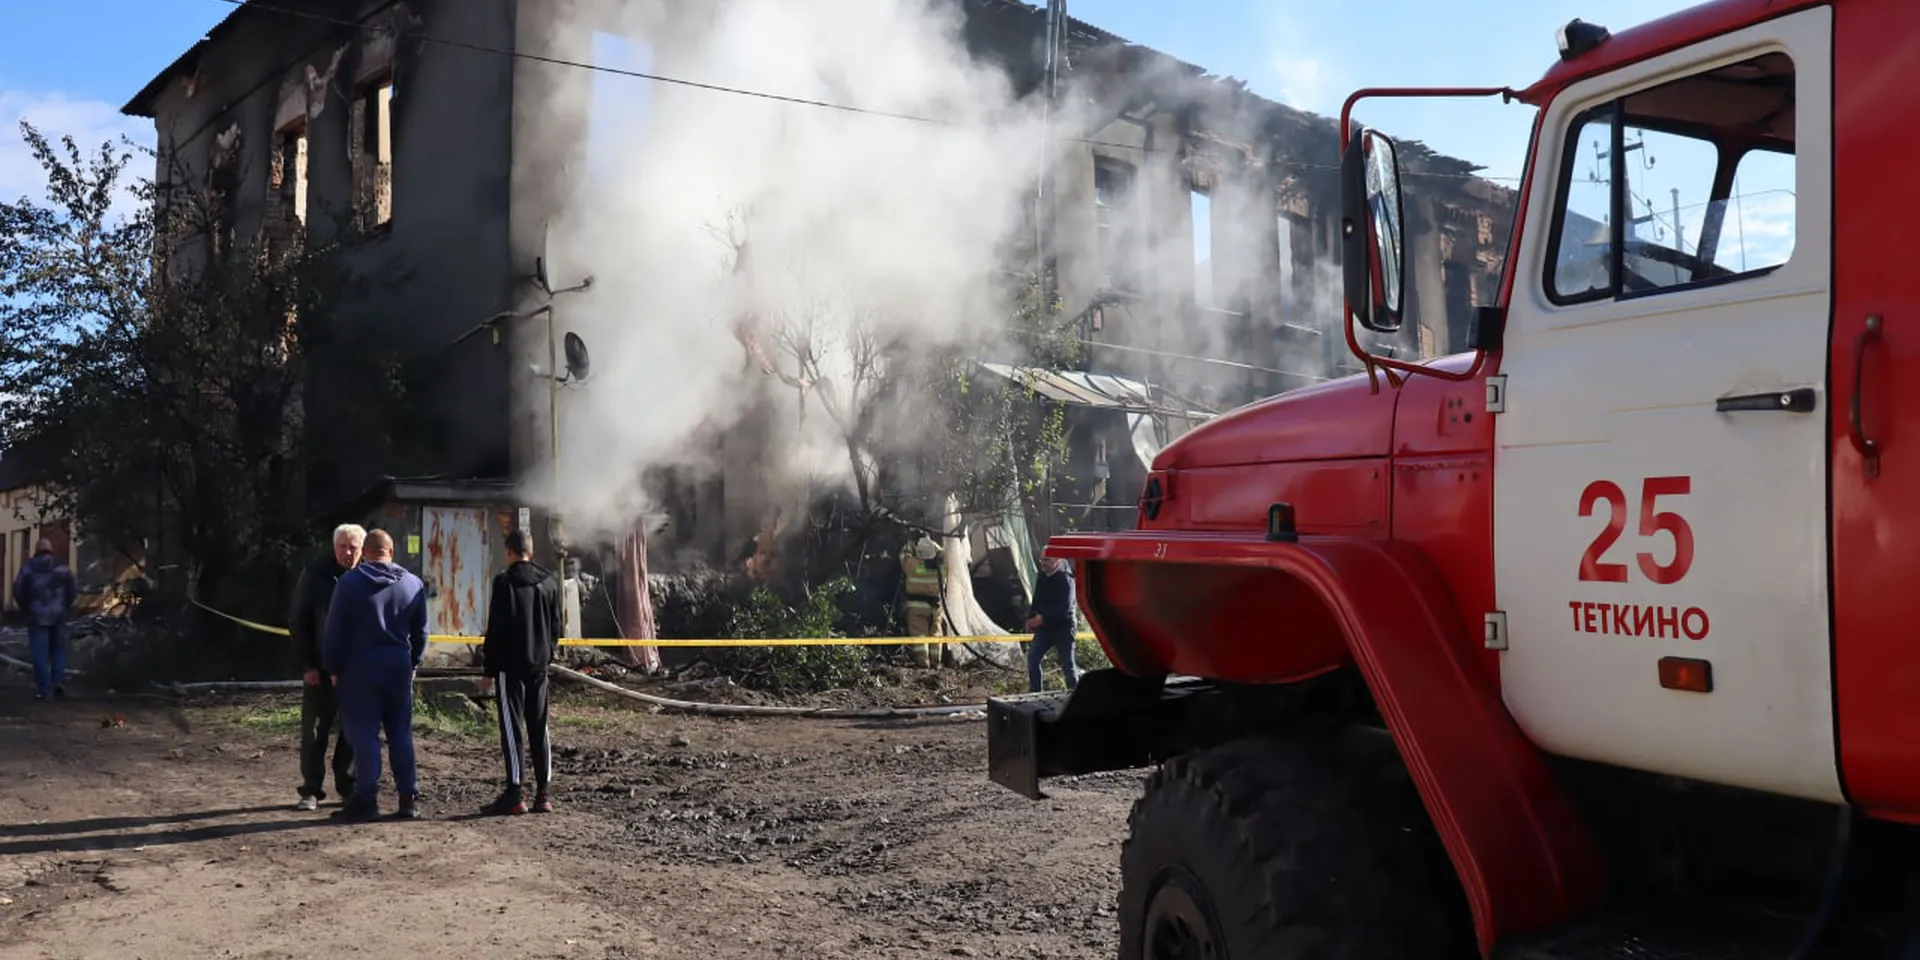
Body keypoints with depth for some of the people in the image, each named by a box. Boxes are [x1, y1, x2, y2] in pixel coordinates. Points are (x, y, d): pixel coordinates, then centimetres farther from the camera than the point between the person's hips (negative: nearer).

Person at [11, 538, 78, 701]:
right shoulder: (62, 566, 3)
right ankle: (59, 681, -1)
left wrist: (25, 608, 12)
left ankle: (42, 689, -2)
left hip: (37, 615, -2)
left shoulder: (28, 567, -2)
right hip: (58, 615, 2)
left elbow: (18, 590, -4)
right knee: (58, 649, 13)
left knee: (40, 652, 0)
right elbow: (73, 591, 1)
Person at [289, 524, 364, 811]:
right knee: (314, 729, 4)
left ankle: (349, 787, 17)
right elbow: (298, 621, -2)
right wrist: (307, 665, -7)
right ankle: (311, 790, 13)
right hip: (320, 667, -1)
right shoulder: (316, 573, -3)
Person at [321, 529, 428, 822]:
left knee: (364, 734, 0)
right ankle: (409, 798, 10)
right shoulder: (413, 584, 3)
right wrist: (413, 664, 19)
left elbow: (334, 630, -5)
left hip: (359, 668, -3)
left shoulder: (349, 582, -7)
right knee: (401, 734, 9)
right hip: (399, 668, 3)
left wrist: (333, 667, 5)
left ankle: (366, 800, -1)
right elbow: (420, 632, 9)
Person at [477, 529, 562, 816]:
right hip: (539, 665, 5)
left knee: (511, 728, -1)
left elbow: (496, 629, -10)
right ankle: (544, 793, 8)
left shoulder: (504, 582, -10)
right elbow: (556, 627, 11)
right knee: (539, 728, 9)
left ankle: (516, 793, -3)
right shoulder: (549, 582, 6)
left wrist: (489, 669, -5)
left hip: (510, 665, -5)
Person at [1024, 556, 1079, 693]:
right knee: (1032, 657, -2)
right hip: (1044, 627, 7)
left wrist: (1043, 618, -27)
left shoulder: (1065, 580, -19)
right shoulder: (1042, 577, 5)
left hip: (1062, 628, -7)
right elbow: (1037, 600, 16)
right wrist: (1031, 618, 3)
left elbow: (1064, 609, -25)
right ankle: (1034, 691, 8)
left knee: (1067, 664, 1)